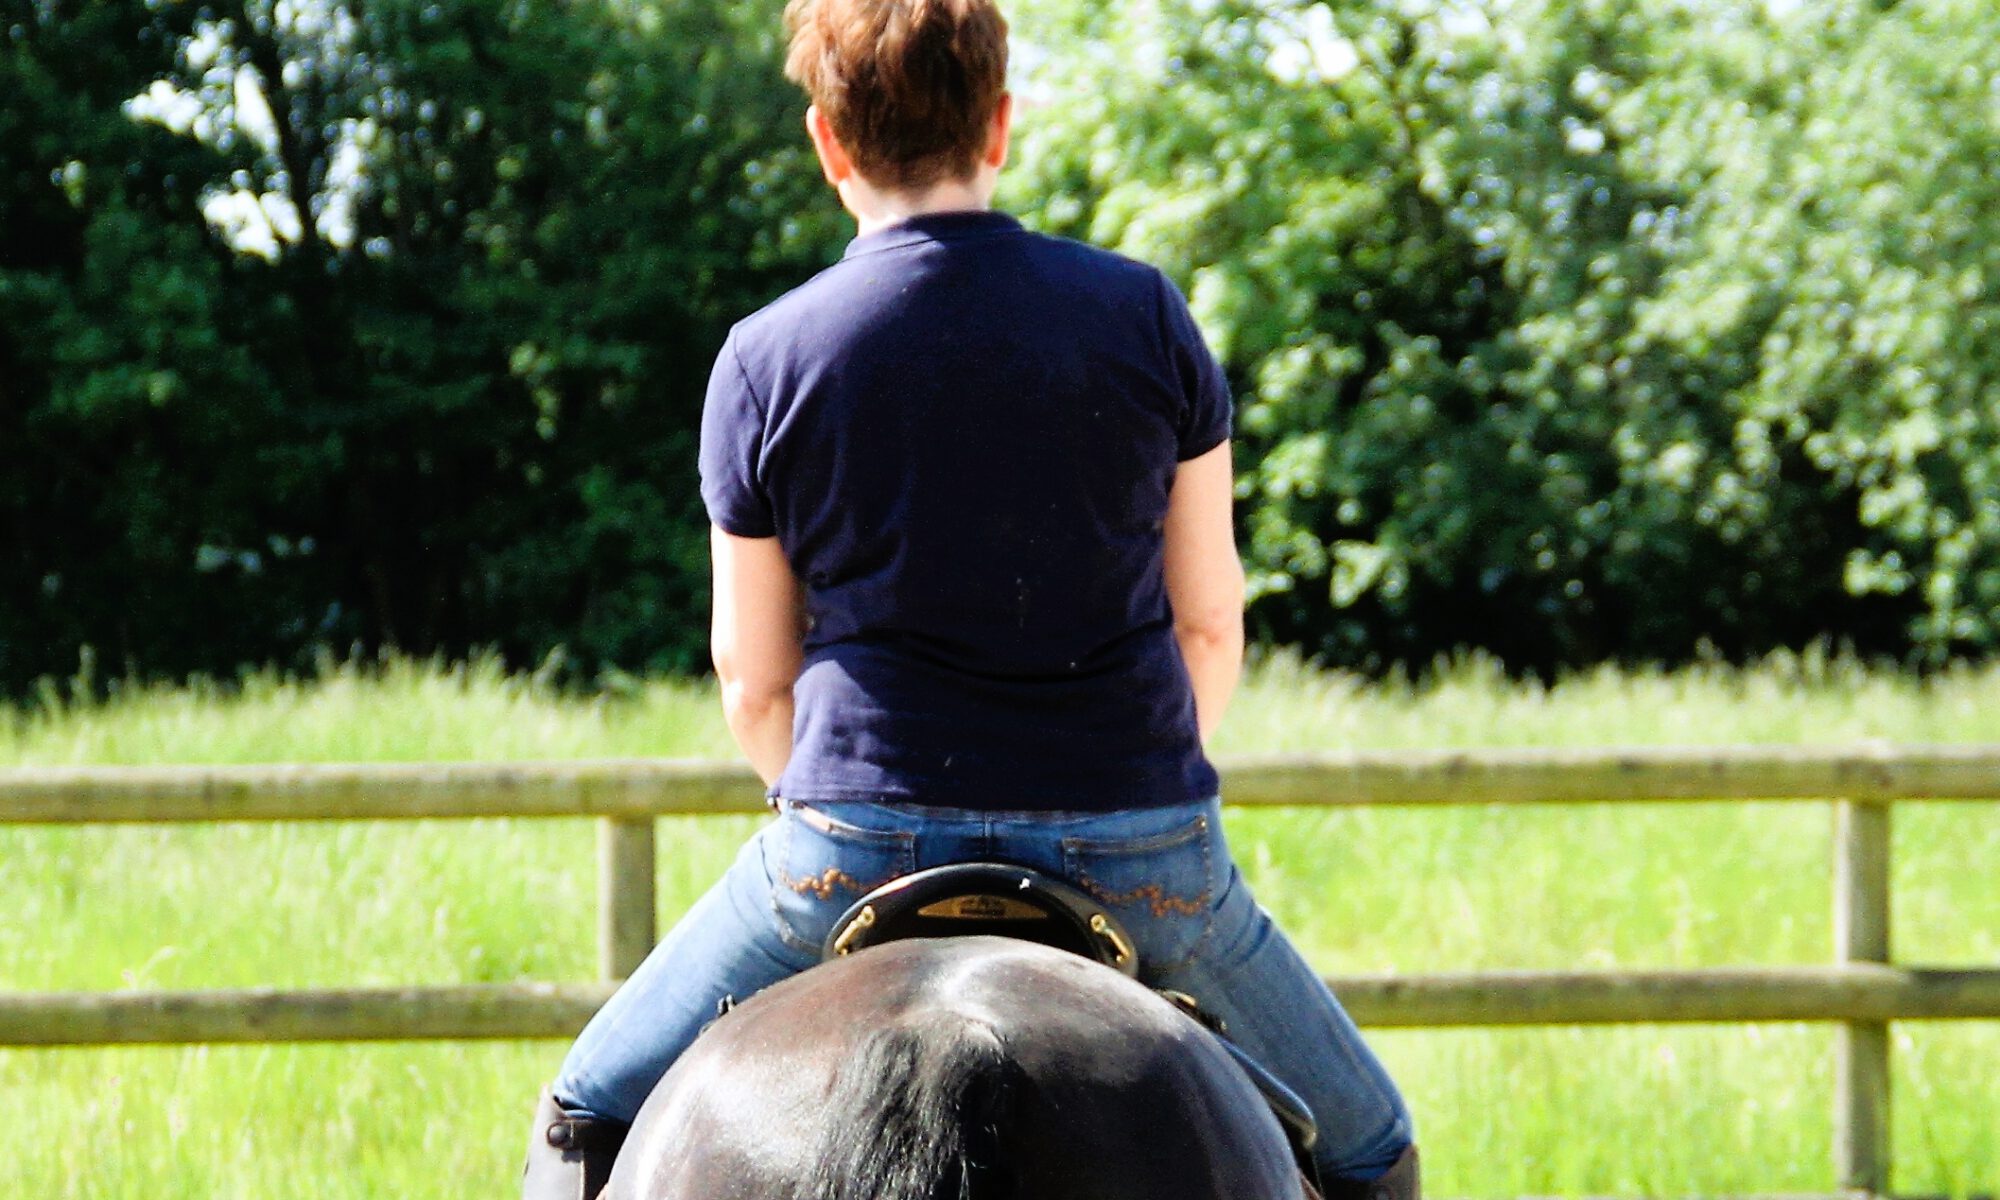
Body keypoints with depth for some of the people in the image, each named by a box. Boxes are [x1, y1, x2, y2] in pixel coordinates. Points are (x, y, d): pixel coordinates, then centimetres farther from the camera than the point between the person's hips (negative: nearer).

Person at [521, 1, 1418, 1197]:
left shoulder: (765, 358, -2)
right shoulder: (1144, 313, 0)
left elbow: (754, 684, 5)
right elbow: (1210, 623, 6)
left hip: (858, 843, 0)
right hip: (1143, 850, 1)